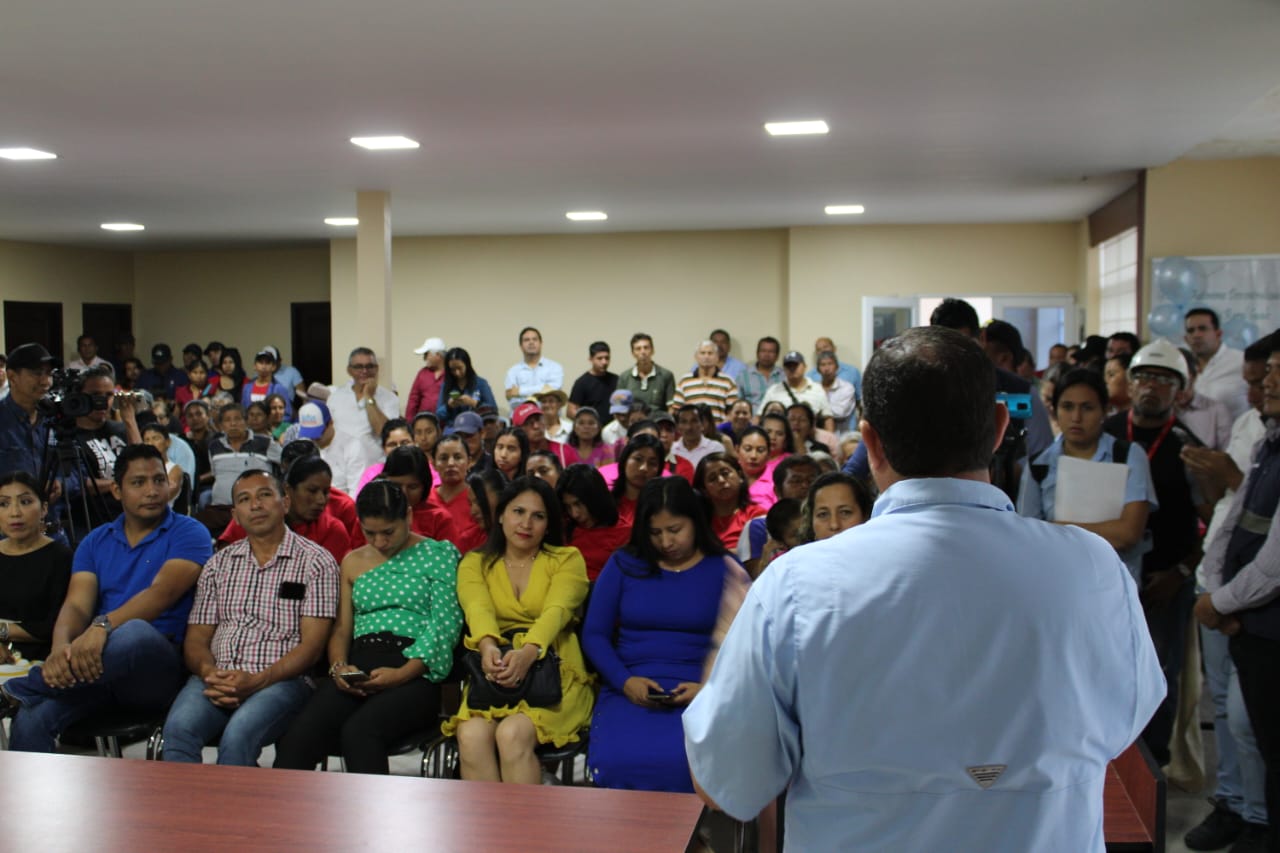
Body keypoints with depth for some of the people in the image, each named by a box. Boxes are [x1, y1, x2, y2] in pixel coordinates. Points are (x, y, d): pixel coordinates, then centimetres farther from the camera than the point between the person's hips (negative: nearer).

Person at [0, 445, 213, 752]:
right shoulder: (95, 543, 17)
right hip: (94, 665, 4)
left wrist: (103, 626, -32)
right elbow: (76, 605, 3)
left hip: (156, 666, -3)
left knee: (135, 633, -39)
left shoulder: (189, 533, 3)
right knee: (30, 718, -28)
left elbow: (162, 592, -14)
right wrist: (61, 647, -22)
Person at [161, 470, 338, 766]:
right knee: (179, 728, -30)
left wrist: (257, 681, -16)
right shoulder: (219, 563, 21)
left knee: (239, 734, -35)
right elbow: (196, 638, 16)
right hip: (216, 678, 4)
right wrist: (210, 673, -8)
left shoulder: (316, 561, 6)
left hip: (280, 680, -3)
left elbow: (312, 644, -1)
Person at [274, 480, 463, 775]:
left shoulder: (439, 554, 8)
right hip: (358, 670, 4)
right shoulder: (353, 562, 25)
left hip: (415, 673, -4)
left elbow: (445, 624, -2)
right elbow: (342, 628, 22)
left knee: (358, 731, -35)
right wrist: (339, 667, -1)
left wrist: (402, 674, -15)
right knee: (297, 739, -26)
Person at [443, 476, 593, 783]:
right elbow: (478, 608, -7)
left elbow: (557, 611, -11)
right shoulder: (475, 563, 14)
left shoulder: (567, 559, 9)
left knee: (512, 734, -31)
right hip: (492, 675, 2)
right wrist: (488, 645, -32)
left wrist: (529, 652, -33)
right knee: (471, 736, -29)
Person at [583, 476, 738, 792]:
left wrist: (710, 688, -12)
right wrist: (625, 681, -6)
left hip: (699, 693, -1)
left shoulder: (726, 571, 11)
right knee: (615, 760, -31)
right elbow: (594, 634, 11)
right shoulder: (623, 565, 15)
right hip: (631, 691, 1)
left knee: (687, 762, -33)